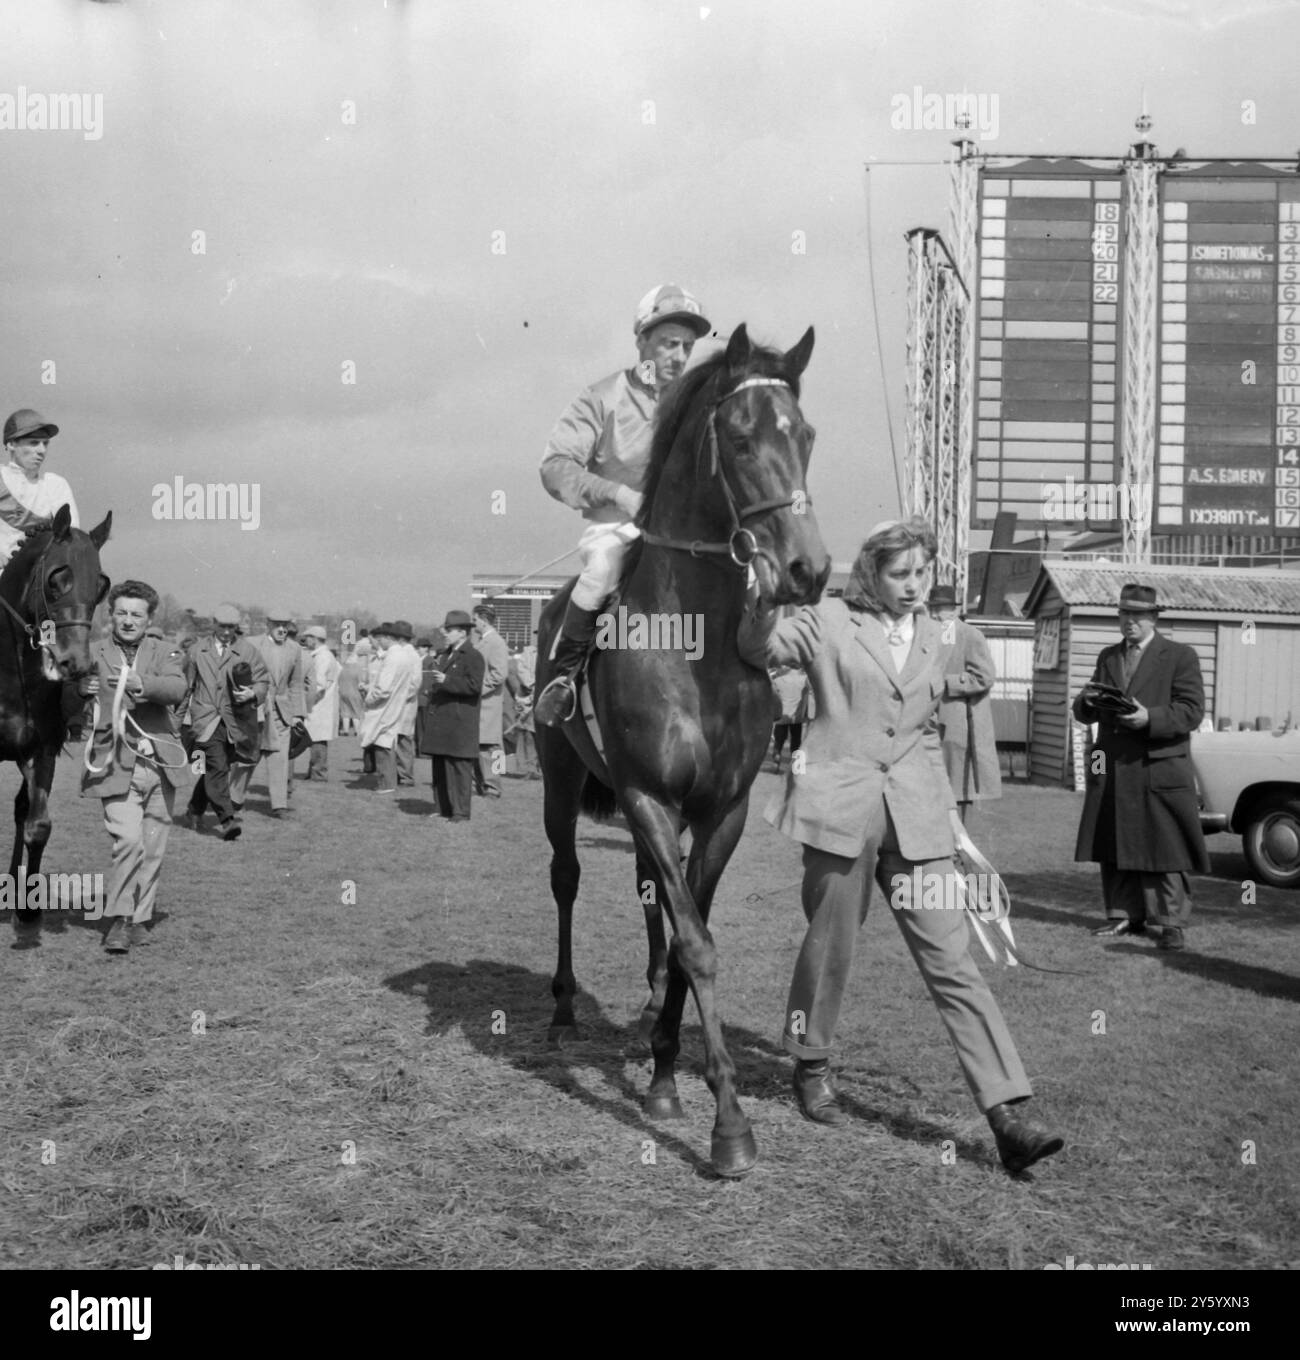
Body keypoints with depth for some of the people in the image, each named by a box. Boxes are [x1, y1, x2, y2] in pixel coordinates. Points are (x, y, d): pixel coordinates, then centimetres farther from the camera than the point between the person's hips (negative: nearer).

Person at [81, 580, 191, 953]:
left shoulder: (163, 652, 8)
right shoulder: (91, 655, 5)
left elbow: (177, 688, -13)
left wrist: (141, 685, -32)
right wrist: (79, 689, -22)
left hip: (160, 764, 2)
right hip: (116, 765, -2)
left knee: (153, 848, 8)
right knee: (128, 841, -17)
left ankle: (139, 919, 21)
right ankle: (118, 920, -5)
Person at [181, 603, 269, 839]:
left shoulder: (249, 651, 9)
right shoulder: (197, 651, 13)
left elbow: (264, 681, 7)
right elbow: (186, 685, 20)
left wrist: (253, 693, -14)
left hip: (236, 721, 1)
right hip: (206, 720, -1)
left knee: (213, 770, 6)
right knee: (217, 767, -17)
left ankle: (194, 811, 26)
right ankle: (228, 820, -21)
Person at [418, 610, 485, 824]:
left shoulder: (473, 656, -7)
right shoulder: (443, 655, 20)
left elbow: (474, 686, -18)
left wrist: (446, 681, -20)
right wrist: (431, 686, 10)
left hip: (459, 723, -9)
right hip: (440, 721, 9)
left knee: (458, 766, -6)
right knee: (440, 768, 11)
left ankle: (461, 813, -2)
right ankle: (444, 809, 18)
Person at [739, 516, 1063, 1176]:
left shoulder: (933, 636, 14)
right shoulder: (829, 623, 1)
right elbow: (759, 649, -12)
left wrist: (943, 802, 18)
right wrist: (763, 606, -30)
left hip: (915, 817, 3)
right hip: (840, 806, -3)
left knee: (953, 963, -2)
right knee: (830, 946, 10)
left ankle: (1009, 1117, -6)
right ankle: (811, 1066, 36)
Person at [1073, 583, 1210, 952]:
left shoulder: (1179, 656, 1)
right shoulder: (1108, 657, 16)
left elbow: (1192, 711, -7)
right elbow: (1084, 713, 16)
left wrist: (1149, 718, -22)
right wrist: (1087, 702, -8)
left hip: (1160, 769, -5)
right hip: (1112, 772, 5)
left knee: (1164, 851, -3)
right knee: (1115, 849, 8)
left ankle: (1171, 923, 3)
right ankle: (1125, 916, 19)